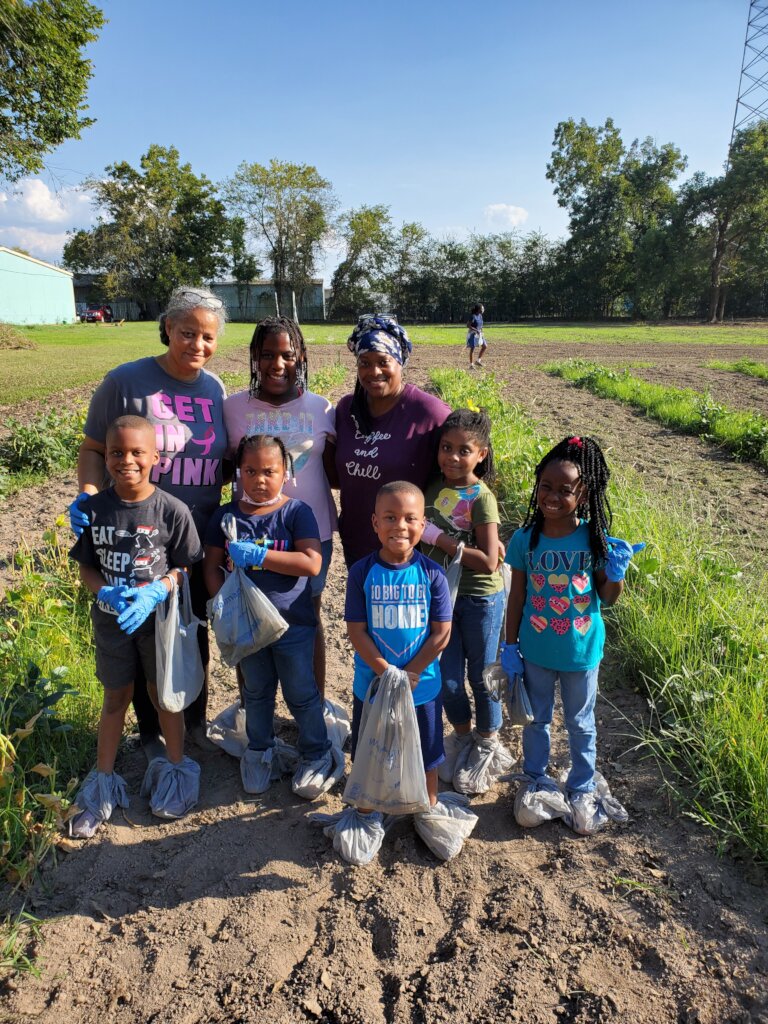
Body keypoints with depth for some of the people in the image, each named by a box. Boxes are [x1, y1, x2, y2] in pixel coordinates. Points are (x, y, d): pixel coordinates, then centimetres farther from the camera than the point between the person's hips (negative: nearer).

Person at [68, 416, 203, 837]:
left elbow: (184, 568, -10)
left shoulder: (172, 510, -16)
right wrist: (108, 593, -22)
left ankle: (175, 770, 36)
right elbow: (86, 568, -3)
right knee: (115, 697, 17)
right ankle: (103, 784, 34)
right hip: (111, 620, 2)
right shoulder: (93, 509, -10)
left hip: (161, 617, -2)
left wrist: (154, 593, -26)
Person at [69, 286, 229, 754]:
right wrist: (88, 495, -22)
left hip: (200, 539, 4)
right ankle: (151, 731, 35)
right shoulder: (126, 381, -13)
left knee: (196, 631, 19)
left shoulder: (215, 388, 0)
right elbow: (94, 449, -6)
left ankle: (196, 718, 41)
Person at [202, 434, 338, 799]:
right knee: (256, 693, 21)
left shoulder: (296, 512, -12)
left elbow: (312, 563, -23)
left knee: (301, 693, 11)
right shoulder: (226, 516, -1)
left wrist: (256, 555, -25)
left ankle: (316, 755, 31)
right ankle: (260, 751, 43)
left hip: (293, 623, -3)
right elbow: (211, 566, 3)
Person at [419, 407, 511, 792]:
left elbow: (488, 561, -24)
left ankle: (487, 745, 35)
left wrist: (441, 539, -25)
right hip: (441, 594, 5)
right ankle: (462, 735, 40)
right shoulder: (433, 488, -2)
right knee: (447, 675, 14)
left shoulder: (481, 497, -19)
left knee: (481, 675, 12)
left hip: (480, 599, -5)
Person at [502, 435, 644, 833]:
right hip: (536, 651, 1)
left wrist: (616, 573, -24)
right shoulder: (525, 539, -14)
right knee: (537, 718, 21)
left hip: (582, 651, 0)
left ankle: (582, 790, 41)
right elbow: (516, 596, -5)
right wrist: (510, 646, -1)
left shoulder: (595, 538, -15)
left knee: (581, 723, 19)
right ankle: (536, 779, 45)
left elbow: (608, 598, -5)